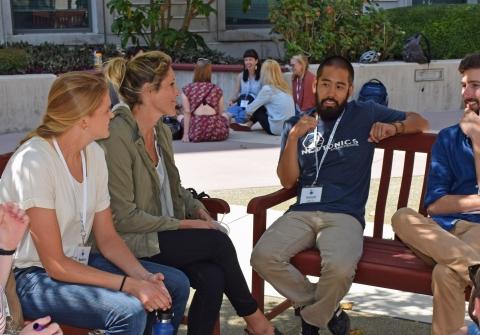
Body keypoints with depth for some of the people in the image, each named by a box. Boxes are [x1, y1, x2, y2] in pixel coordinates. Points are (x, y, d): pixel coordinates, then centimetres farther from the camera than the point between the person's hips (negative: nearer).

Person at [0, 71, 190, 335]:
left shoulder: (94, 154, -2)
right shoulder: (33, 162, -24)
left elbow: (107, 236, 4)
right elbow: (55, 265, -22)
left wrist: (143, 276, -12)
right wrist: (129, 284, -26)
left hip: (77, 260, 8)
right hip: (32, 277, -8)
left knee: (176, 284, 0)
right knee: (130, 310, -28)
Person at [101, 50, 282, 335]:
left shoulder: (162, 131, 9)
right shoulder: (118, 137, -18)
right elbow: (124, 218, -19)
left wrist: (197, 208, 2)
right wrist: (183, 224, -15)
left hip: (167, 233, 7)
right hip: (134, 243, -7)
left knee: (212, 277, -21)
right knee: (218, 241, -19)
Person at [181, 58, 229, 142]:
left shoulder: (187, 89, 3)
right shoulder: (217, 89, 8)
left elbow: (187, 113, 0)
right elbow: (220, 113, 13)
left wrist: (186, 134, 2)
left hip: (196, 134, -1)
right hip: (217, 133, 1)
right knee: (225, 116, 35)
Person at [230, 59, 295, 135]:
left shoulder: (267, 89, -13)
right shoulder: (283, 87, 8)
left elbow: (250, 109, -3)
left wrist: (247, 110, 20)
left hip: (277, 129, -7)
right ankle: (248, 124, 26)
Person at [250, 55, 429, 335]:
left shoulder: (366, 114, 10)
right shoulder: (297, 124, 14)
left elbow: (420, 122, 16)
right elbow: (288, 181, 7)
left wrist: (394, 127, -6)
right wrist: (294, 138, -7)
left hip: (345, 215, -2)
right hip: (302, 212, 3)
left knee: (340, 268, -34)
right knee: (263, 257, -25)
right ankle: (327, 310, -1)